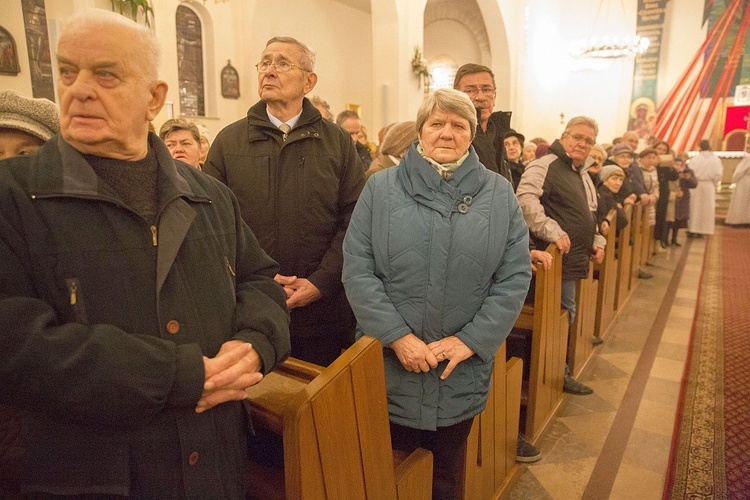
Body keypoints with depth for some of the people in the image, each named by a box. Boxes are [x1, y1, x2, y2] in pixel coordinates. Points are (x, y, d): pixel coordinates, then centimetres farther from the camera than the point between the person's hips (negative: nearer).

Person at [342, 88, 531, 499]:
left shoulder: (499, 194, 1)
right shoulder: (381, 187, -2)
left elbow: (514, 277, -2)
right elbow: (357, 269, -7)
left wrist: (469, 340, -11)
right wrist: (397, 336, -15)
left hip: (461, 371, 1)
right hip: (388, 365, 0)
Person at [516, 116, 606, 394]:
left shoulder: (583, 175, 22)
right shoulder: (545, 166, -10)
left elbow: (590, 215, 33)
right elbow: (525, 199, -28)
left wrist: (597, 241, 19)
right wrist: (552, 231, -30)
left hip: (575, 260, 10)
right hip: (558, 259, -10)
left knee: (567, 315, 15)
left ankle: (560, 373, 28)